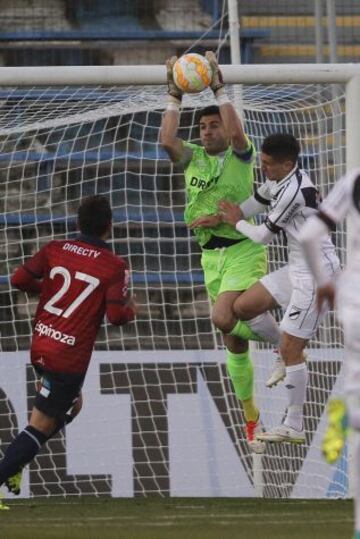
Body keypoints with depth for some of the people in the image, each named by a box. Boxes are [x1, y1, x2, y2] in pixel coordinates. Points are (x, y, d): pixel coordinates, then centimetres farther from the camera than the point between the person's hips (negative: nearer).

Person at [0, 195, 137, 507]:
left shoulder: (55, 250, 2)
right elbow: (116, 315, -16)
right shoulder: (115, 267, -10)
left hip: (40, 346, 6)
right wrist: (131, 309, 6)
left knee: (72, 404, 27)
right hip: (70, 357, -6)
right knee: (40, 427, -1)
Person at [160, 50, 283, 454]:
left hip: (244, 249, -5)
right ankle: (251, 419, 18)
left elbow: (236, 132, -23)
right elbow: (167, 140, -9)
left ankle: (268, 328, 2)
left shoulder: (240, 155, -2)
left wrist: (219, 88, -21)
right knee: (234, 344, 8)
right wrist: (175, 96, -8)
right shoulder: (192, 159, 9)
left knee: (223, 319, -28)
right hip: (211, 254, 5)